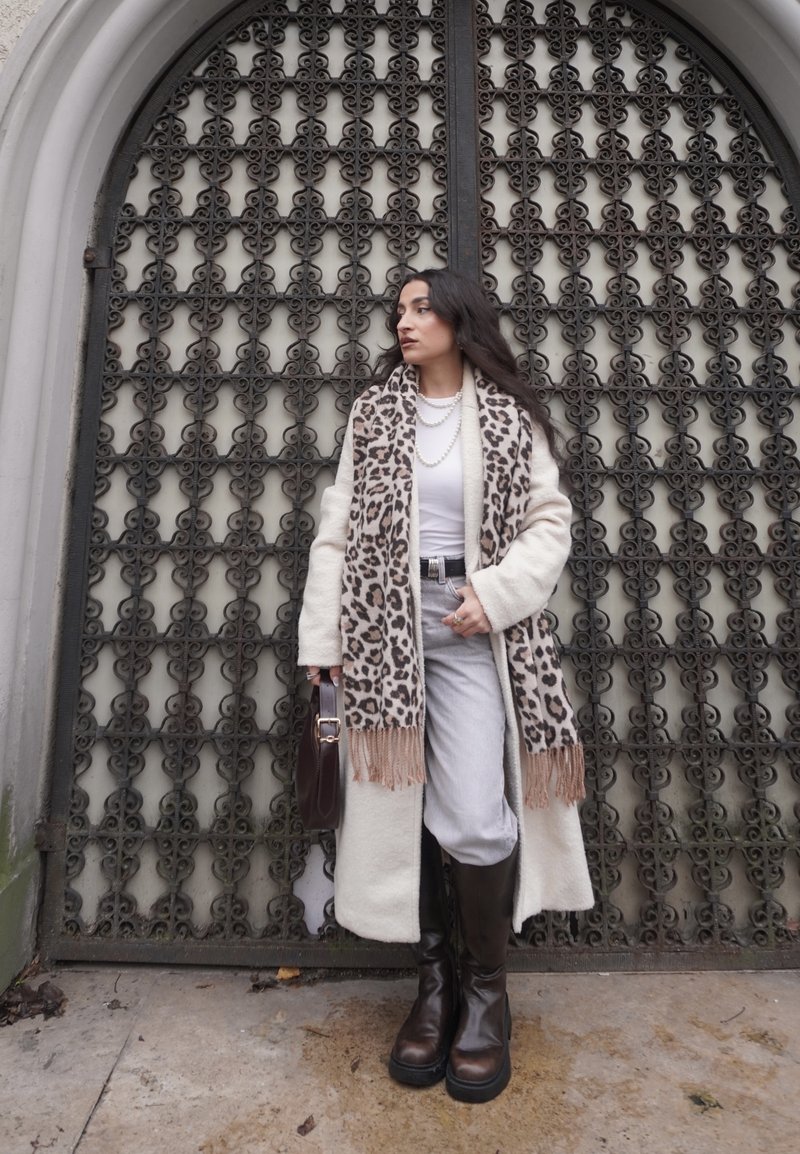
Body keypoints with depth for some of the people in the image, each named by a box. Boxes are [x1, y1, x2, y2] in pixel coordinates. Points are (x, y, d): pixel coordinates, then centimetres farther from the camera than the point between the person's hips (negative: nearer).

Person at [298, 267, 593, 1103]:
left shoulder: (510, 416, 9)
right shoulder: (375, 409, 14)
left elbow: (549, 523, 5)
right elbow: (338, 526, 8)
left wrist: (495, 592, -11)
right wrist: (322, 632, 1)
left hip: (469, 625, -2)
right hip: (382, 620, 3)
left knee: (474, 817, -9)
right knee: (401, 805, 5)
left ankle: (485, 988, 18)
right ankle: (434, 980, 26)